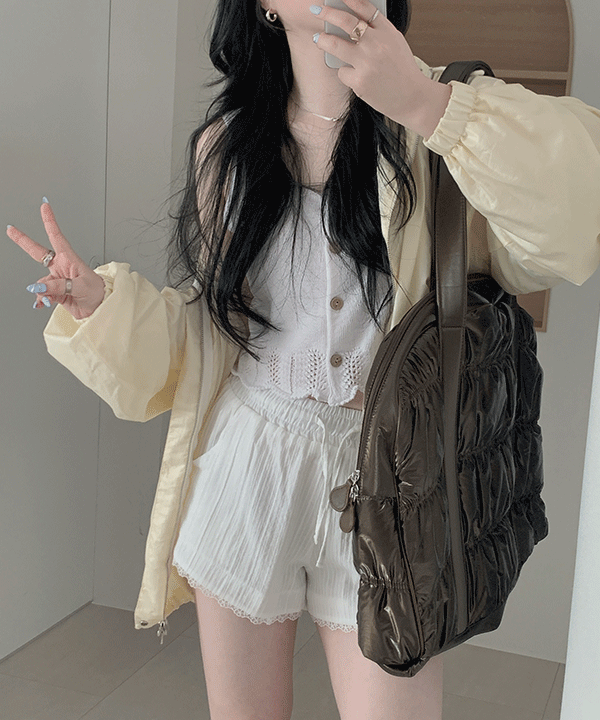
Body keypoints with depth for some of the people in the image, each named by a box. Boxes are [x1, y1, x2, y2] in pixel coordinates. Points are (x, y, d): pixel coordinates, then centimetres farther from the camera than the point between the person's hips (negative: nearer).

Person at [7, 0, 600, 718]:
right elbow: (206, 331, 11)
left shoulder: (443, 122, -4)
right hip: (246, 470, 3)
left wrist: (431, 107, -27)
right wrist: (98, 301, -5)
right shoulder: (226, 144, 5)